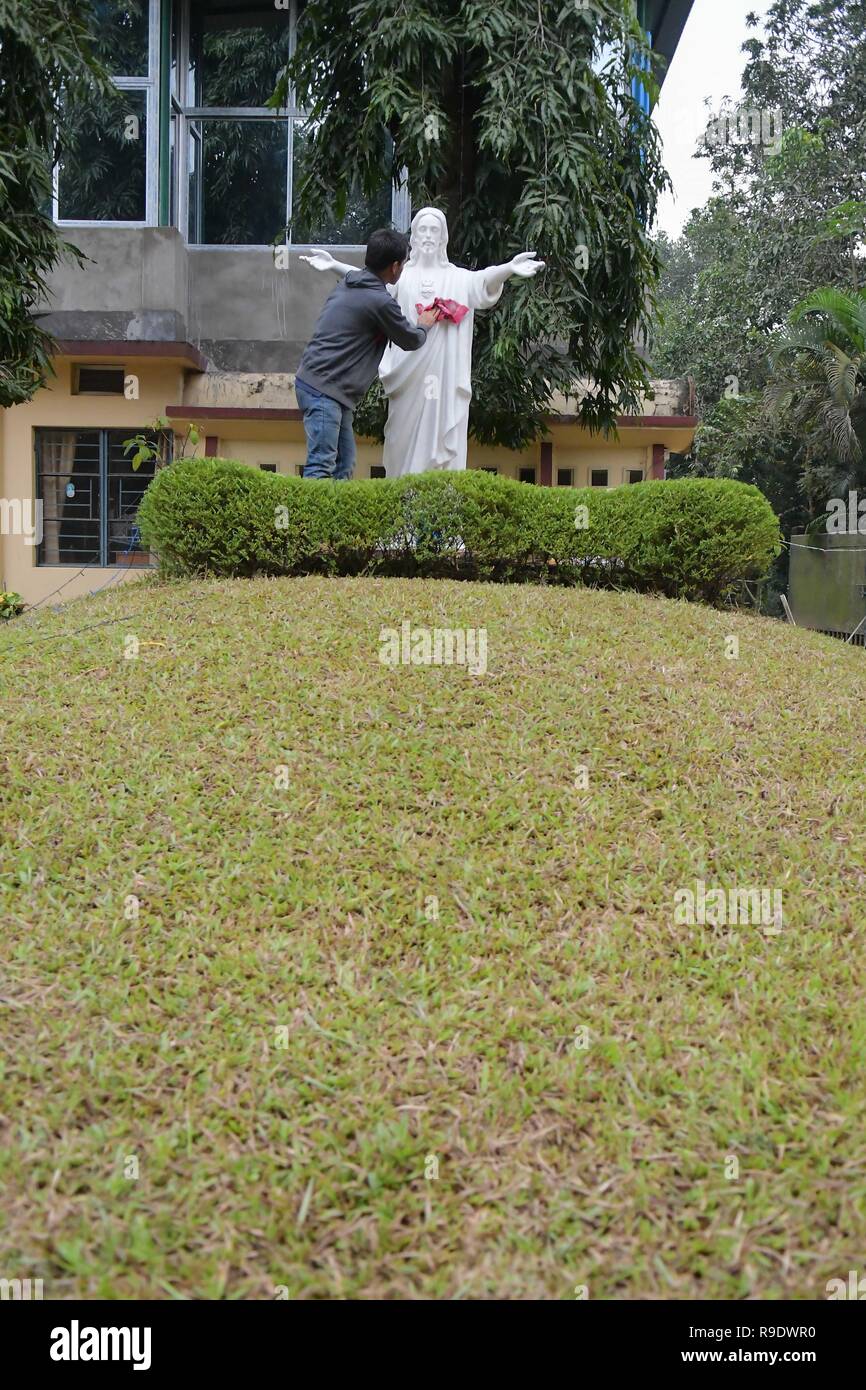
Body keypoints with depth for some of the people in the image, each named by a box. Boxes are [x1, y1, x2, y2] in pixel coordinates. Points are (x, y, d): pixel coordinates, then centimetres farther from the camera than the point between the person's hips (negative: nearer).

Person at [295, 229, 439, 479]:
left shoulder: (349, 284, 13)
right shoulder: (380, 302, -14)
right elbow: (411, 341, 2)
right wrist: (424, 326, 22)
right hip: (323, 390, -10)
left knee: (344, 462, 10)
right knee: (321, 466, -16)